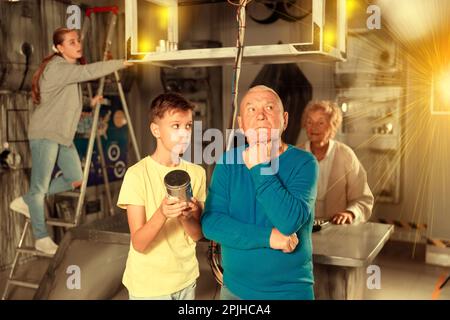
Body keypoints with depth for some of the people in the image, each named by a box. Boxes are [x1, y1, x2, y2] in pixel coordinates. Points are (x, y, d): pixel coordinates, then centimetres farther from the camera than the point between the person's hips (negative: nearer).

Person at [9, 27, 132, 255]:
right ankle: (42, 238, 11)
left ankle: (27, 201, 23)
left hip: (63, 134, 9)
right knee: (40, 186, 0)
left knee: (75, 179, 9)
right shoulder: (56, 68, -16)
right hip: (45, 134, -9)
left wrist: (90, 102, 4)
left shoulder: (70, 69, 13)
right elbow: (89, 72, -30)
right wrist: (120, 63, -22)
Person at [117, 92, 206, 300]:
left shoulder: (197, 173, -3)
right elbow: (139, 244, -17)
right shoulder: (137, 174, -16)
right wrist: (162, 214, -34)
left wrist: (186, 217, -23)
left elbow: (197, 235, -4)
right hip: (148, 285, -4)